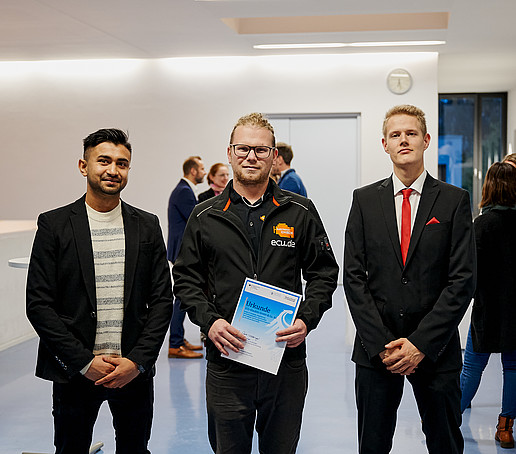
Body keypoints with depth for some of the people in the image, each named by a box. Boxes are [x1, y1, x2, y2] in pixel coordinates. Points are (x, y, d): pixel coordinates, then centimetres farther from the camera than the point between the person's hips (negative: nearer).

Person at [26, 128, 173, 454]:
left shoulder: (147, 226, 4)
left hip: (135, 372, 2)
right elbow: (39, 304, -6)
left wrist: (138, 361, -8)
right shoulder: (54, 225, -2)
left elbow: (162, 299, 3)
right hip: (74, 373, -2)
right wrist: (85, 362, -12)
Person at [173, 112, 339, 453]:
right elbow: (186, 279, 7)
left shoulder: (300, 212, 4)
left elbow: (324, 272, 7)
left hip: (287, 360, 0)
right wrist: (209, 321, -10)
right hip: (226, 362, 0)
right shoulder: (205, 217, 5)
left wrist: (306, 320, -9)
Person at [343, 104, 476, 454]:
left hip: (435, 350, -1)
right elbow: (354, 276, 0)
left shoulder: (454, 200, 0)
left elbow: (463, 280, -6)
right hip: (375, 349, 1)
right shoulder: (365, 200, 5)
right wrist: (380, 344, -9)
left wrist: (421, 344, -12)